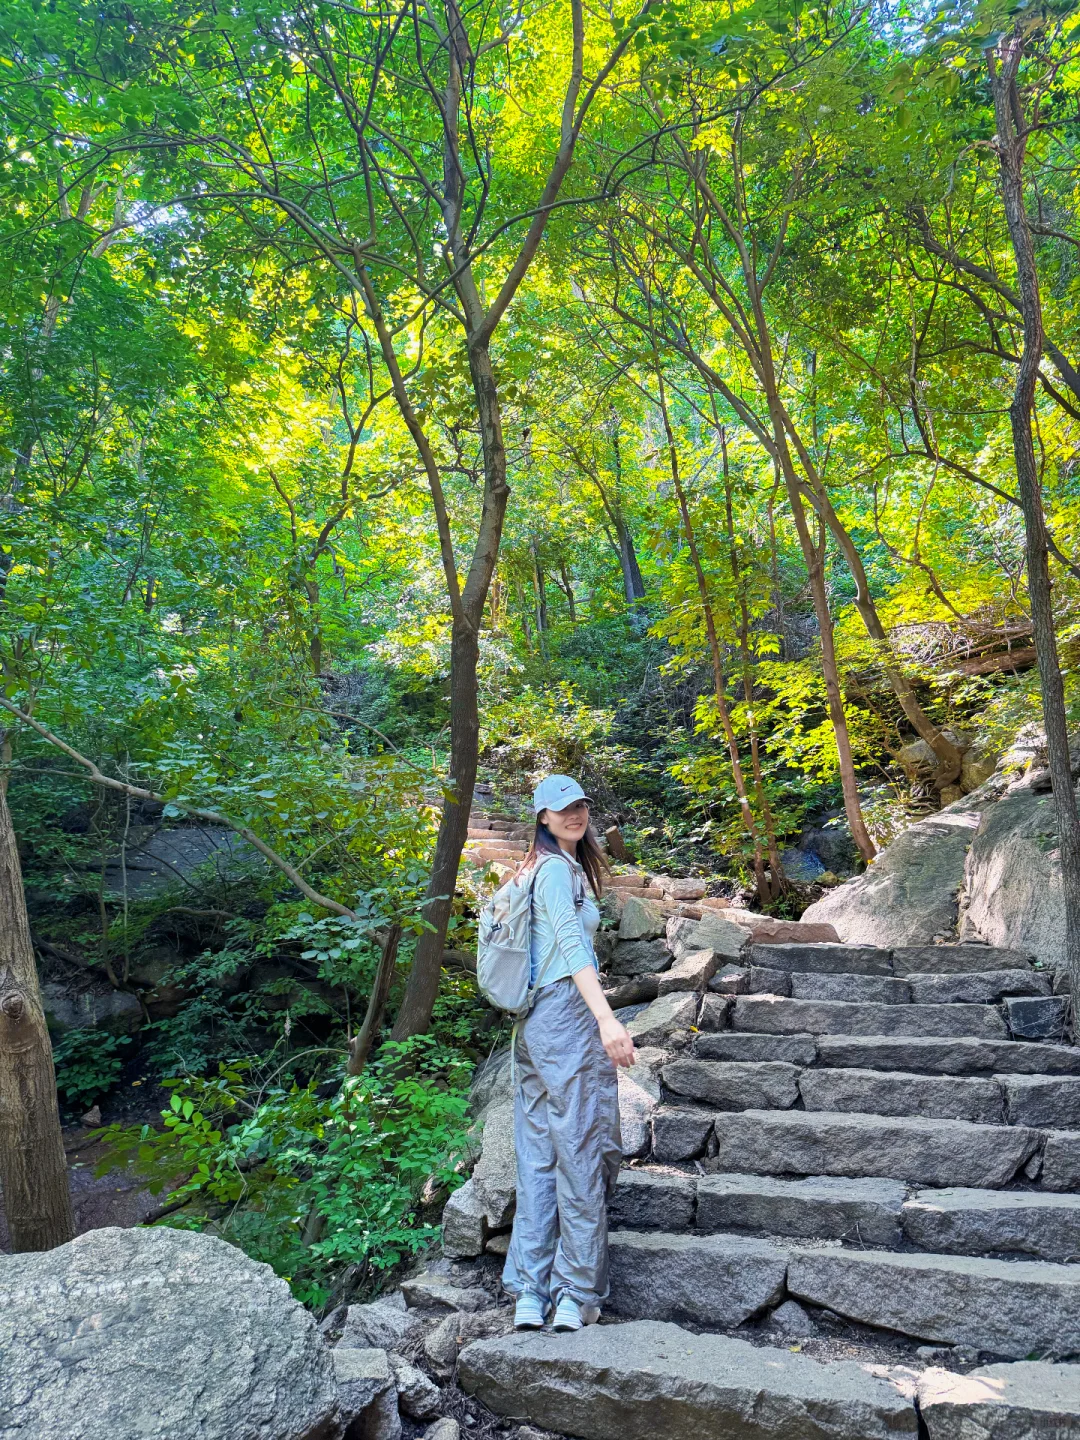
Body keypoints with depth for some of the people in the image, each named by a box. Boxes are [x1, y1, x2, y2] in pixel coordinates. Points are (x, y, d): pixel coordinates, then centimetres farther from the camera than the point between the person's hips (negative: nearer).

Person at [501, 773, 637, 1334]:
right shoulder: (557, 867, -8)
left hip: (532, 1023, 9)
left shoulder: (539, 868, 20)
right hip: (567, 1011, -9)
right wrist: (606, 1017, -31)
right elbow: (570, 940, -21)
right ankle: (576, 1296, 5)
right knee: (582, 1152, -2)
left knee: (538, 1157, 9)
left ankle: (529, 1293, 14)